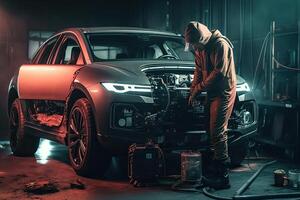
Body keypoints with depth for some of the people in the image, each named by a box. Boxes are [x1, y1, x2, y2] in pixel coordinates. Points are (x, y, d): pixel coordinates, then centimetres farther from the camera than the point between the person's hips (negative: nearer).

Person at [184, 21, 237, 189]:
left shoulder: (221, 45, -17)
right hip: (213, 92, 9)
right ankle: (220, 172, 21)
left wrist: (200, 87, -14)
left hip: (224, 92, -9)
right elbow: (199, 70, 17)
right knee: (218, 132, 12)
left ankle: (223, 178, -8)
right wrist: (193, 92, 10)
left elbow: (219, 72, -21)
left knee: (218, 133, -12)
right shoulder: (200, 48, 10)